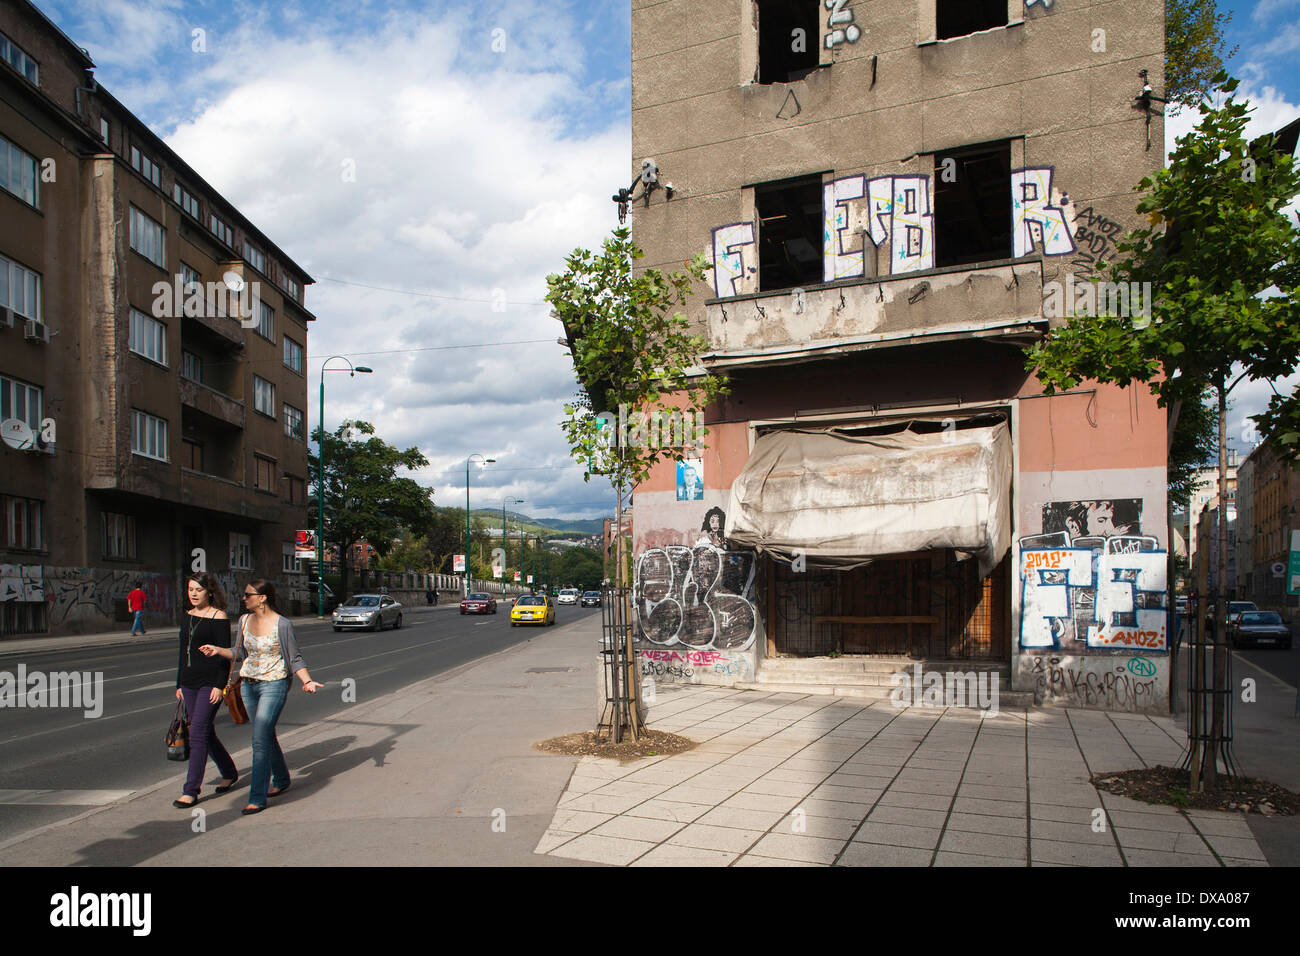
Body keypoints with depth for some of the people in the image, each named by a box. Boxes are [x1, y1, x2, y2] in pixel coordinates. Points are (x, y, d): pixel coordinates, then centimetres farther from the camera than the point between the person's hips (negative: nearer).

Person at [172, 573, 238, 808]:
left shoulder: (219, 617, -9)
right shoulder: (189, 615, 12)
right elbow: (183, 651, 18)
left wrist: (220, 685, -17)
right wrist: (179, 683, 17)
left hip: (210, 682, -7)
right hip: (189, 682, 7)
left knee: (198, 734, -10)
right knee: (205, 732, 12)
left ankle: (191, 790, -5)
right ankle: (229, 773, 30)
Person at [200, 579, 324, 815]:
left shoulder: (282, 624, -12)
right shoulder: (244, 621, 6)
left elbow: (295, 658, -6)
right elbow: (239, 653, 15)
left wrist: (307, 681, -17)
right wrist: (218, 650, -1)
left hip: (274, 684, -7)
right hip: (249, 685, 7)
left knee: (260, 740, -11)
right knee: (266, 735, 16)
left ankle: (257, 798, -6)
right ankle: (281, 779, 36)